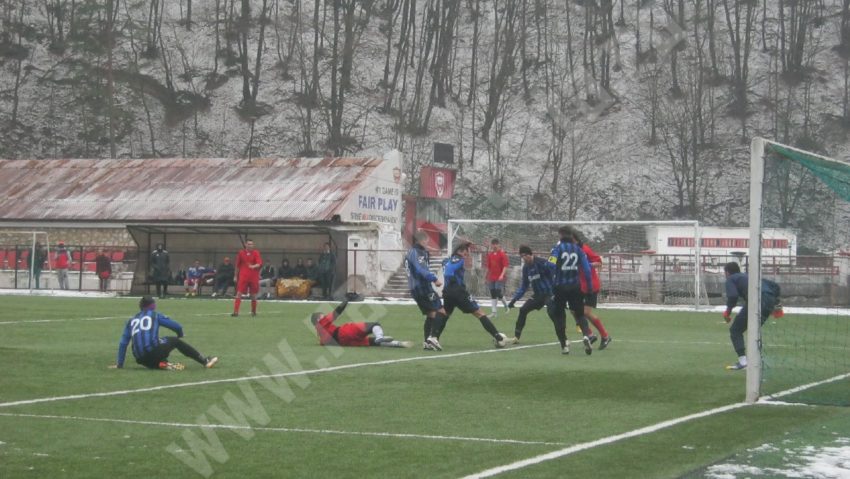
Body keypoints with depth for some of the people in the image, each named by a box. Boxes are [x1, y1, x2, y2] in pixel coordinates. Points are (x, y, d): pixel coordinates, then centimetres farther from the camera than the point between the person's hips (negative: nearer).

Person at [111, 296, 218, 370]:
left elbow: (123, 343, 18)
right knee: (175, 341, 21)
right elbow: (177, 327, 13)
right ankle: (205, 361, 20)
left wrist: (119, 364, 23)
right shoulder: (155, 315, 14)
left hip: (142, 360, 3)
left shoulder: (131, 321, 22)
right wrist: (180, 335, 36)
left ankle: (162, 364, -1)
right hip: (154, 350, -3)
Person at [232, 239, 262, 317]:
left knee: (253, 295, 7)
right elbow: (237, 266, 13)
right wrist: (236, 276, 13)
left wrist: (254, 266, -32)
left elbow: (259, 264, -12)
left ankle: (253, 311, 24)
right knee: (239, 293, -10)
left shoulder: (256, 253, 1)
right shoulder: (241, 253, 6)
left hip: (254, 277, 0)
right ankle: (235, 311, -12)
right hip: (243, 277, 0)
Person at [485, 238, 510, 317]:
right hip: (491, 278, 6)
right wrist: (487, 278, 19)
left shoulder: (502, 254, -7)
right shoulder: (489, 255, 11)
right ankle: (494, 312, 5)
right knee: (493, 295, 4)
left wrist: (502, 275, -24)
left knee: (499, 294, -11)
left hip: (499, 278, -6)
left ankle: (506, 305, 15)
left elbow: (505, 266, -12)